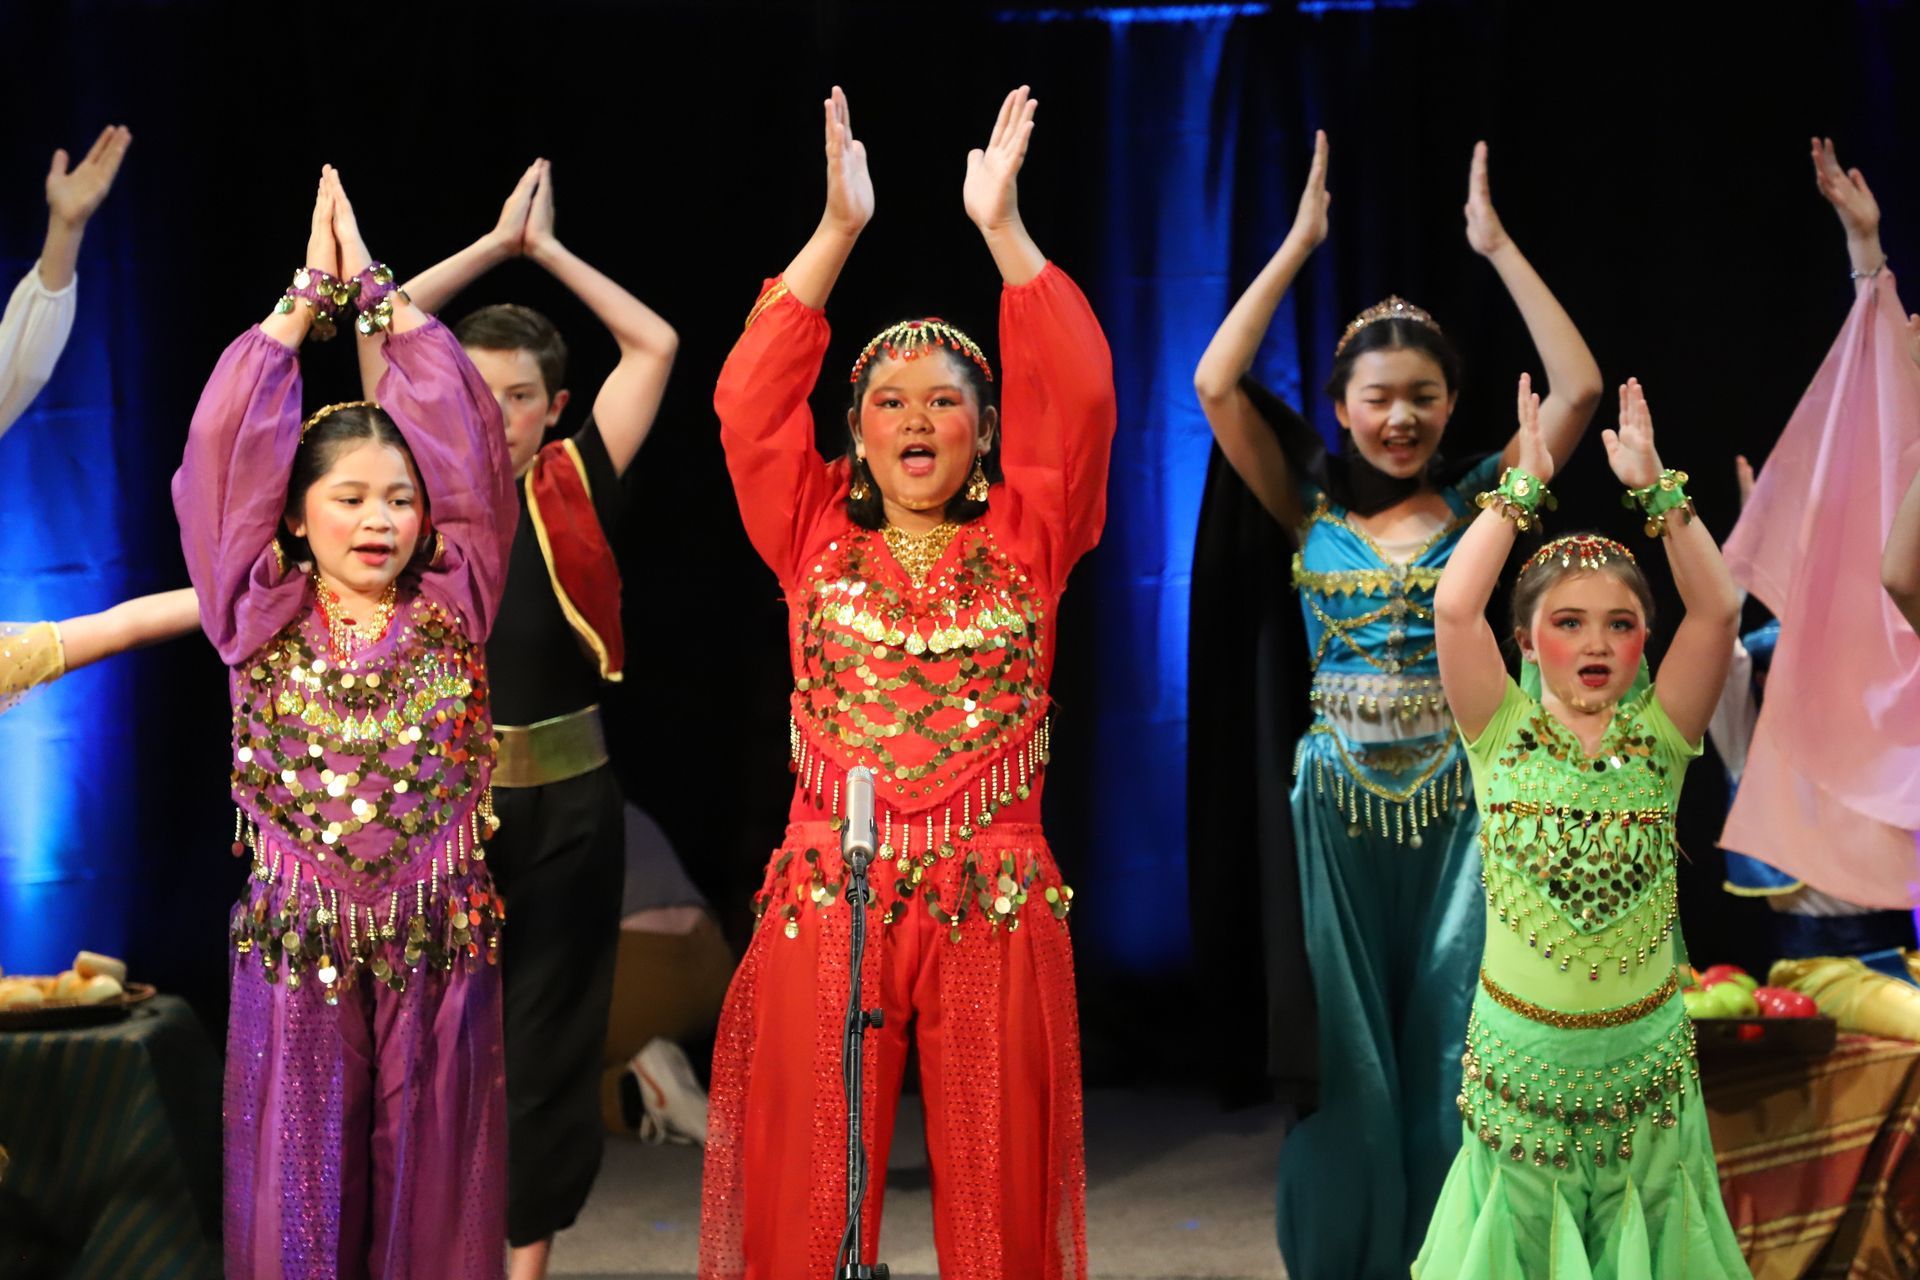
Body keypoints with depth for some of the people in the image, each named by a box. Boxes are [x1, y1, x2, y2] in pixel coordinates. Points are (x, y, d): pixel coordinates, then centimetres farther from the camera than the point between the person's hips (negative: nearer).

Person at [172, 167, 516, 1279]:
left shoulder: (452, 610, 3)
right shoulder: (263, 620, 2)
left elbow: (467, 443, -2)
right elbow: (229, 448, -4)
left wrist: (379, 289, 1)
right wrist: (311, 292, -1)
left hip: (441, 941, 1)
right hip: (296, 940, 0)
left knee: (432, 1176, 7)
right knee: (301, 1182, 5)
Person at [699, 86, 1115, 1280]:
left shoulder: (1025, 541, 6)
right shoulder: (816, 537, 7)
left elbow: (1081, 401, -6)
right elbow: (750, 401, -4)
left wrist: (1003, 225, -10)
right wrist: (838, 230, -9)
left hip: (998, 899, 0)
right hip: (827, 897, 0)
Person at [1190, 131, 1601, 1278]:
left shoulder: (1480, 497, 4)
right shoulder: (1312, 505, 4)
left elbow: (1580, 388, -8)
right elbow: (1216, 386, -7)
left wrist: (1496, 245, -5)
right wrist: (1301, 243, -5)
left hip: (1457, 807, 0)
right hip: (1340, 807, 0)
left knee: (1450, 1055, 4)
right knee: (1347, 1061, 5)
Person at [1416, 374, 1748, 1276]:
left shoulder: (1658, 736, -2)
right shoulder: (1504, 734, -5)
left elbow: (1718, 609, -14)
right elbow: (1453, 608, -19)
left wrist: (1654, 487, -14)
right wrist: (1522, 486, -13)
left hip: (1644, 1056, 1)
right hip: (1519, 1054, -1)